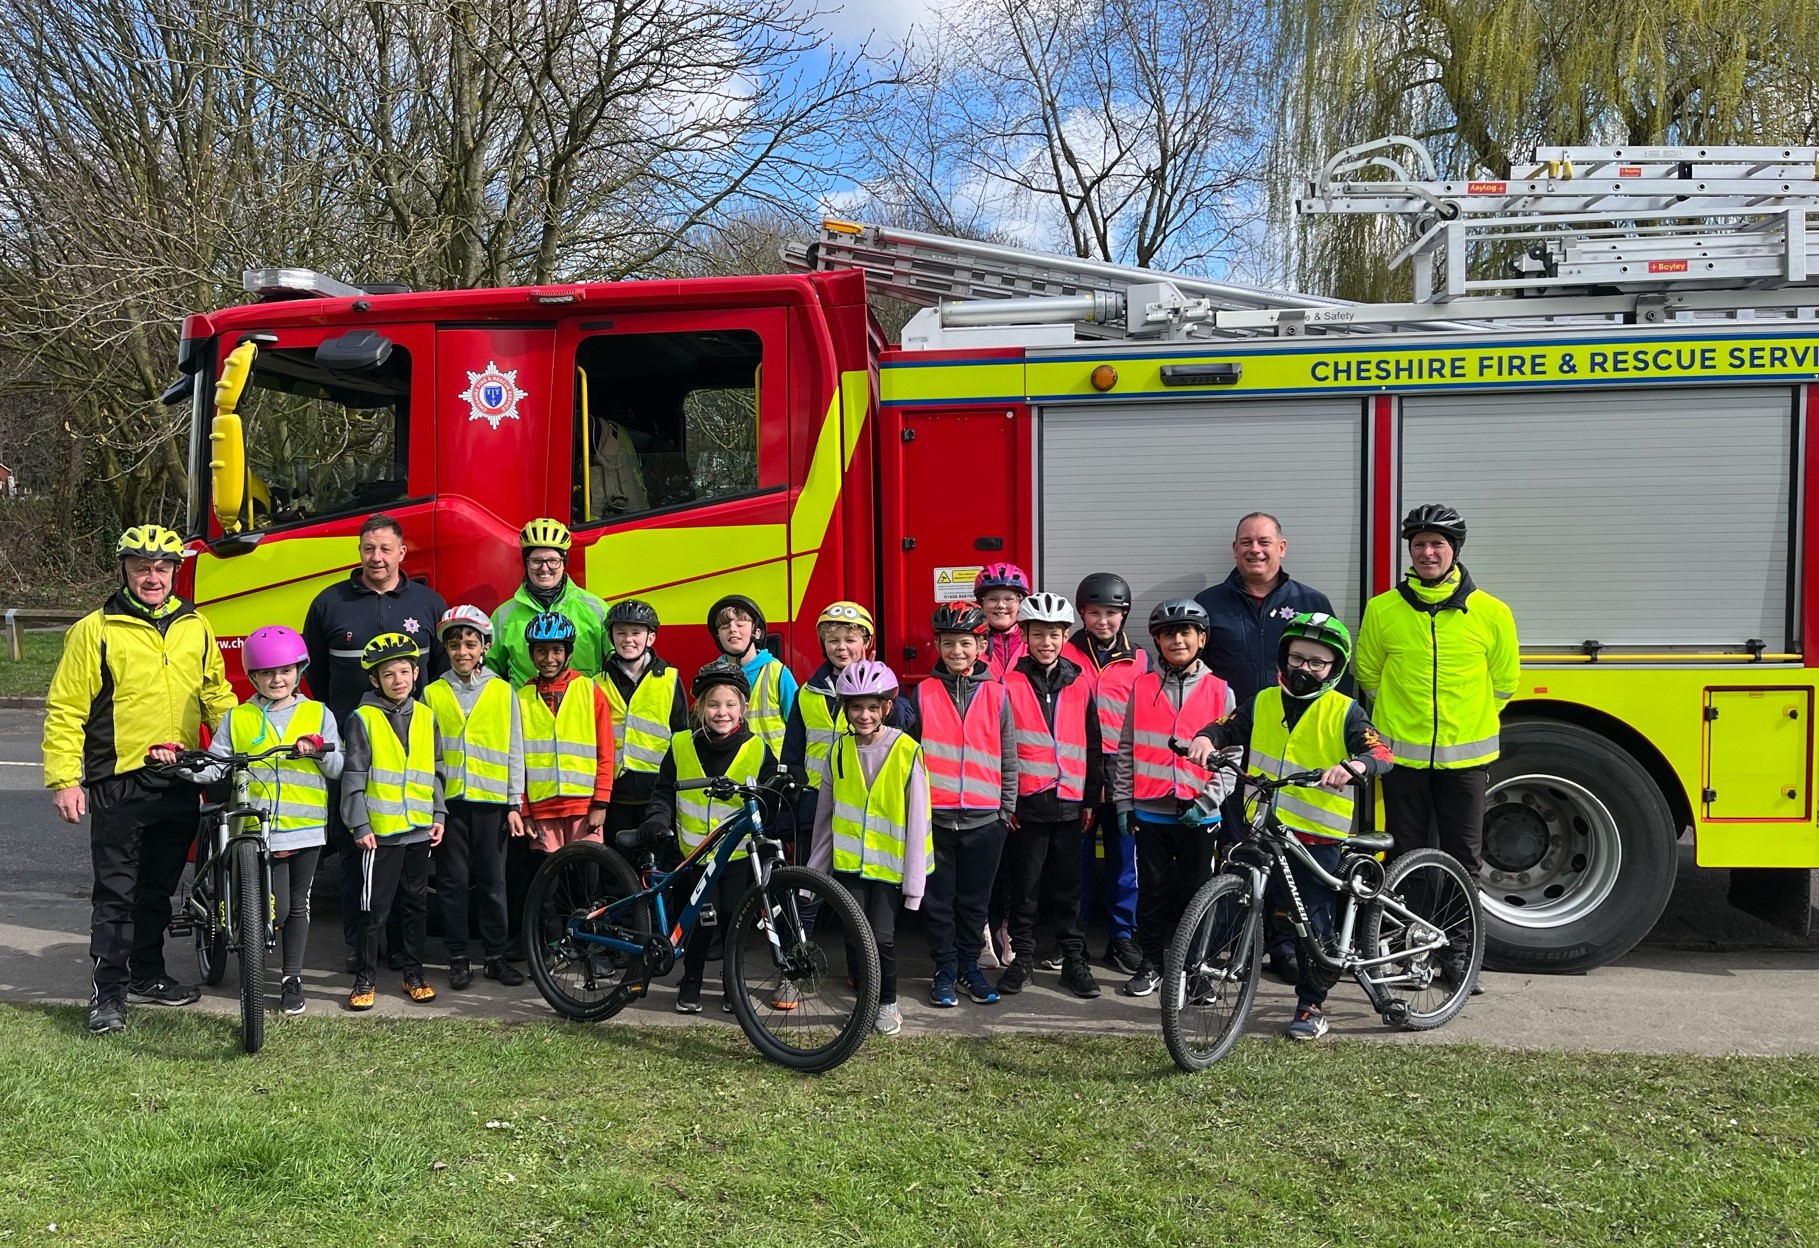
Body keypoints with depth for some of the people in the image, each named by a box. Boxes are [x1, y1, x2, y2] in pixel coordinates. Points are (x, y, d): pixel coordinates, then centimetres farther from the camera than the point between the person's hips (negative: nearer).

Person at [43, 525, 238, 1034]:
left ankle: (147, 976, 29)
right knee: (115, 892, 1)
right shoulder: (94, 631, -6)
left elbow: (216, 695, 16)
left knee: (158, 888, 16)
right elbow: (65, 710, -6)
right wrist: (63, 781, -11)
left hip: (180, 784, 4)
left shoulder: (195, 628, 8)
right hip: (119, 784, -4)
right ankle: (108, 992, 10)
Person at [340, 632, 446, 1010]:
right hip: (381, 830, -4)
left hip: (419, 829, 4)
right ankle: (364, 978, 12)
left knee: (416, 904, 12)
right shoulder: (363, 719, -5)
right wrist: (359, 825, -11)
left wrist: (438, 814, 9)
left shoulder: (426, 717, 9)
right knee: (375, 907, 1)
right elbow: (353, 776, -6)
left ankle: (414, 973, 23)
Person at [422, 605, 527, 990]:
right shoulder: (433, 693, 5)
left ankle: (495, 956, 15)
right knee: (453, 882, 5)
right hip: (450, 800, 0)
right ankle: (458, 959, 15)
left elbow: (514, 752, 5)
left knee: (492, 883, 5)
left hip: (491, 801, 0)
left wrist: (514, 805, 2)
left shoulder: (503, 691, 4)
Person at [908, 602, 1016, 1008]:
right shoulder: (922, 694, 1)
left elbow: (1008, 758, 7)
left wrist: (1007, 808, 6)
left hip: (984, 819, 1)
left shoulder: (996, 694, 3)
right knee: (939, 899, 7)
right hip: (935, 816, 0)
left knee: (975, 899, 11)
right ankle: (945, 971, 19)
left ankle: (970, 967, 25)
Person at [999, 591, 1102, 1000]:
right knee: (1024, 883, 5)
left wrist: (1091, 797, 9)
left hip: (1068, 800, 2)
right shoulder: (1009, 684, -2)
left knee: (1069, 883, 9)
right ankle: (1021, 955, 17)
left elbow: (1092, 744, 11)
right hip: (1026, 799, -2)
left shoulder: (1080, 684, 8)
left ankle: (1073, 958, 18)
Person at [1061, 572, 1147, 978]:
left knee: (1123, 853, 5)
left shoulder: (1137, 660, 9)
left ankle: (1122, 937, 15)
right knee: (1078, 852, 5)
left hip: (1121, 770, 1)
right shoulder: (1067, 654, 4)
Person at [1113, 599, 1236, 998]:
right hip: (1150, 812, 1)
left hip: (1199, 815, -1)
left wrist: (1208, 800, -7)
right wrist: (1123, 801, 4)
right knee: (1153, 891, 7)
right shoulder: (1142, 687, 5)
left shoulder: (1220, 692, 3)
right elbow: (1126, 750, 7)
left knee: (1195, 892, 6)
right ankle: (1151, 965, 20)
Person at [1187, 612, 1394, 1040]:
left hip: (1318, 837, -3)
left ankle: (1311, 1005, 19)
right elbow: (1226, 729, 8)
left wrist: (1353, 766, -36)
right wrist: (1205, 739, -16)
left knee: (1315, 923, 4)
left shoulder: (1344, 712, -2)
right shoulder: (1263, 703, 8)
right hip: (1263, 829, 3)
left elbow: (1381, 754, -14)